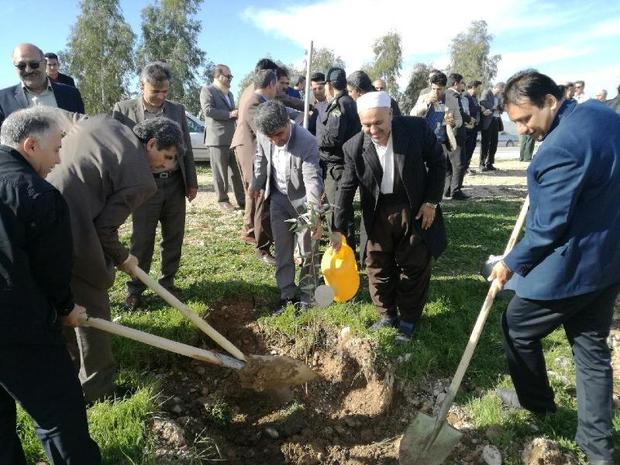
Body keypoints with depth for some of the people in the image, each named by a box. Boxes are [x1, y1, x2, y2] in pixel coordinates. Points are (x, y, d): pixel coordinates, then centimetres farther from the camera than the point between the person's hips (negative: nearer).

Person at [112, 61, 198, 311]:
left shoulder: (177, 109, 7)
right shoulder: (123, 109, -2)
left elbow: (186, 148, 11)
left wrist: (192, 182, 7)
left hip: (175, 183, 3)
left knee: (173, 237, 11)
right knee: (142, 240, 5)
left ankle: (167, 283, 26)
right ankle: (135, 288, 19)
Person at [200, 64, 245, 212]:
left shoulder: (229, 93, 23)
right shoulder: (207, 90, -2)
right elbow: (208, 110, -16)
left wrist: (238, 113, 8)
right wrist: (230, 114, -17)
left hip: (232, 138, 7)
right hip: (217, 138, -7)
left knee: (237, 172, 7)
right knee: (220, 172, 0)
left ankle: (242, 200, 12)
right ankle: (222, 200, 10)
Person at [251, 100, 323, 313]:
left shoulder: (307, 142, -30)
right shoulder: (262, 135, -15)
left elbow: (313, 180, -34)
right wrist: (257, 185, 17)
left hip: (302, 200, -4)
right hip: (278, 198, 4)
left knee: (307, 251, 5)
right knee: (282, 250, 10)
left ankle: (306, 294, 23)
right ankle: (287, 293, 24)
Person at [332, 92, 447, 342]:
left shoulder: (417, 128, -15)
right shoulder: (354, 147, -11)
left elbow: (438, 163, -2)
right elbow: (347, 189, -5)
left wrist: (432, 201, -8)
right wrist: (339, 229, -5)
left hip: (414, 210, -1)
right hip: (377, 214, 1)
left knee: (414, 267, 9)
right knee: (378, 267, 10)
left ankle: (409, 320, 28)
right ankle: (387, 315, 32)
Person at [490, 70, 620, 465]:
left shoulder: (560, 149, -28)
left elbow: (547, 227, -23)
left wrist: (511, 263, -9)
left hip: (570, 268, -9)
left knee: (517, 328, 15)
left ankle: (537, 400, 39)